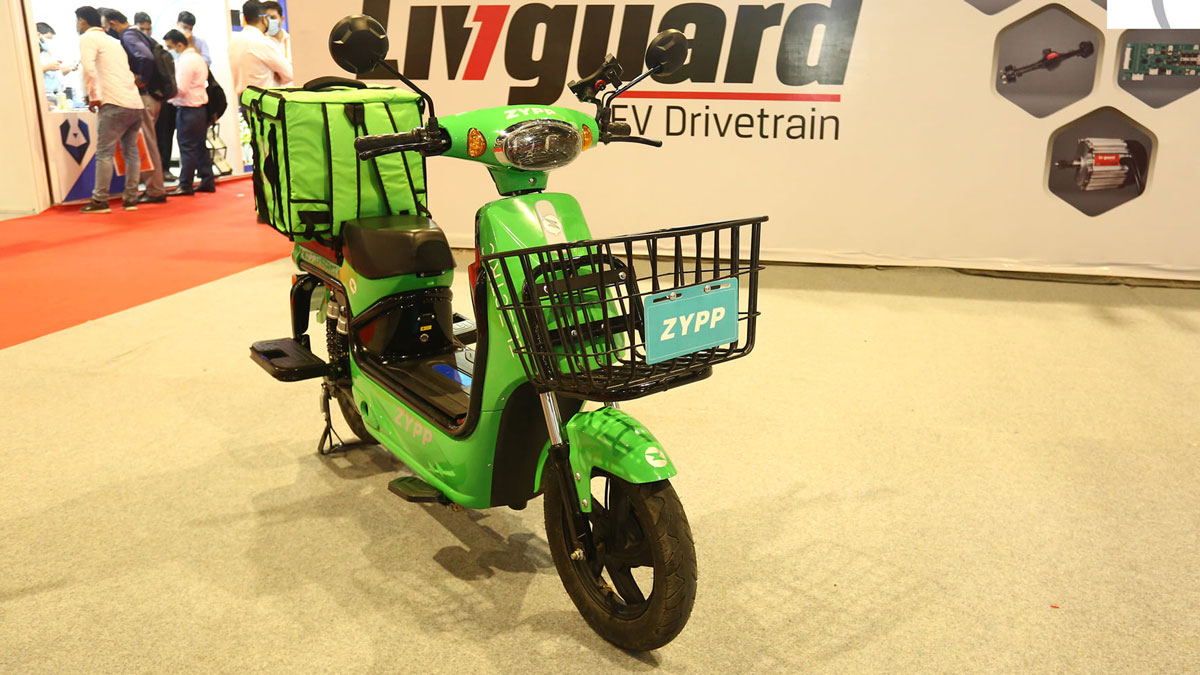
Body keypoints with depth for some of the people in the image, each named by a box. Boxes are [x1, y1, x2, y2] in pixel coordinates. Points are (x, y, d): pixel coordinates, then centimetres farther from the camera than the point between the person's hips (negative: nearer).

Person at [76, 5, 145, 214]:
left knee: (104, 153, -5)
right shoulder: (113, 41, 25)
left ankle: (100, 201, -5)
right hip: (135, 103, 8)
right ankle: (131, 198, 12)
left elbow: (89, 68, -14)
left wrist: (93, 97, -8)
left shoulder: (88, 38, 1)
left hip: (114, 104, -7)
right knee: (131, 151, 11)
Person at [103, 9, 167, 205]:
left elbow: (146, 57, -29)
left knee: (148, 145, -5)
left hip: (143, 97, -10)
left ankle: (156, 191, -1)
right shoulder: (139, 34, 17)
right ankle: (153, 187, 18)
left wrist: (142, 80, -15)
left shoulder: (128, 36, -10)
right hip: (151, 96, 10)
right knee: (148, 144, 14)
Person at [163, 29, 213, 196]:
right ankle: (207, 182, 15)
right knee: (200, 146, 12)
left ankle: (185, 186, -1)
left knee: (187, 147, -5)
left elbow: (180, 89, -20)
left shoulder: (185, 61, -15)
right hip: (200, 106, 9)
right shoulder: (197, 57, 14)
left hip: (188, 109, -9)